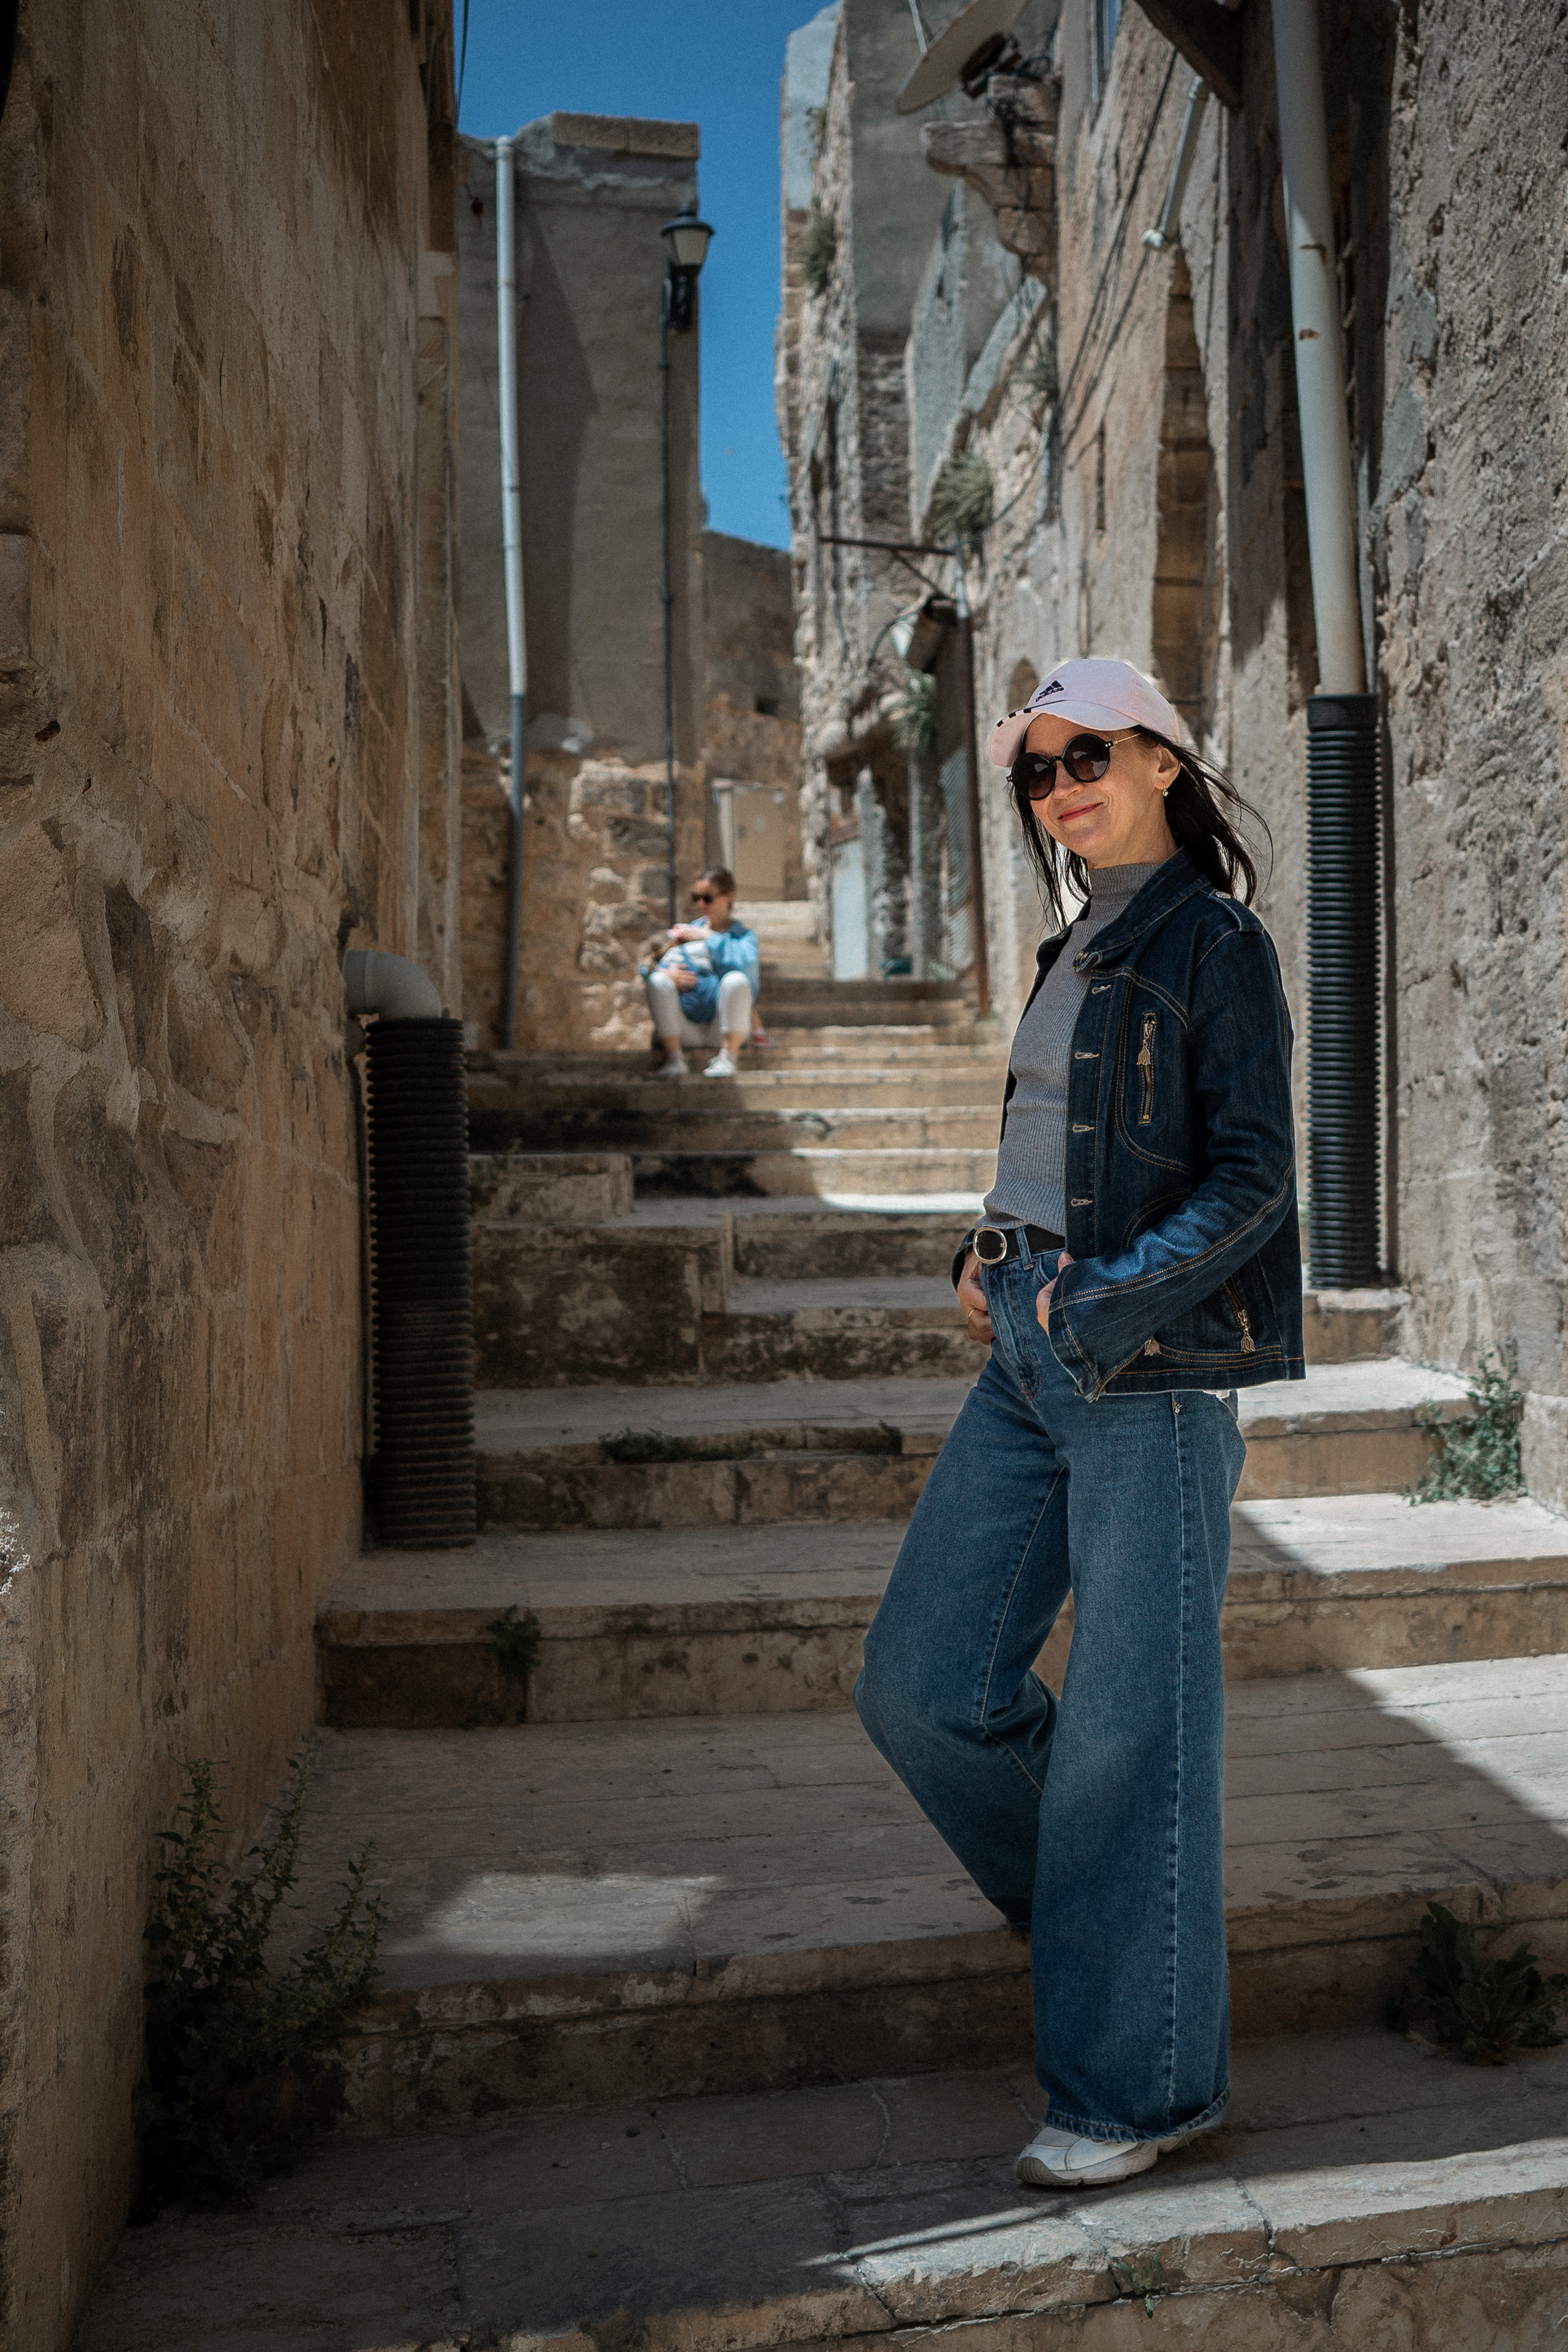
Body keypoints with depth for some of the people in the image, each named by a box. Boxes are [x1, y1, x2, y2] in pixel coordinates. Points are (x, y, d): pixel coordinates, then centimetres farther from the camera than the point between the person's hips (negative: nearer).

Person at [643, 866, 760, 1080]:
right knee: (658, 980, -21)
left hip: (724, 1029, -3)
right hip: (687, 1029, 3)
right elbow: (647, 969, 11)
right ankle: (674, 1059, -26)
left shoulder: (744, 936, 10)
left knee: (736, 980, -30)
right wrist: (665, 973, -13)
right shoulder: (687, 931, 20)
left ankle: (728, 1057, -26)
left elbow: (747, 961, -16)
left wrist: (708, 937, -7)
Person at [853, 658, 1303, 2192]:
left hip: (1155, 1373, -8)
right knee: (923, 1685, 6)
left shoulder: (1213, 941, -5)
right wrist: (985, 1261, 7)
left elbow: (1251, 1177, -11)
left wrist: (1110, 1301, -21)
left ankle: (1142, 2082, 16)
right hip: (1033, 1362, 8)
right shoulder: (1077, 951, 18)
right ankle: (1112, 1911, 29)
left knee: (1129, 1721, -1)